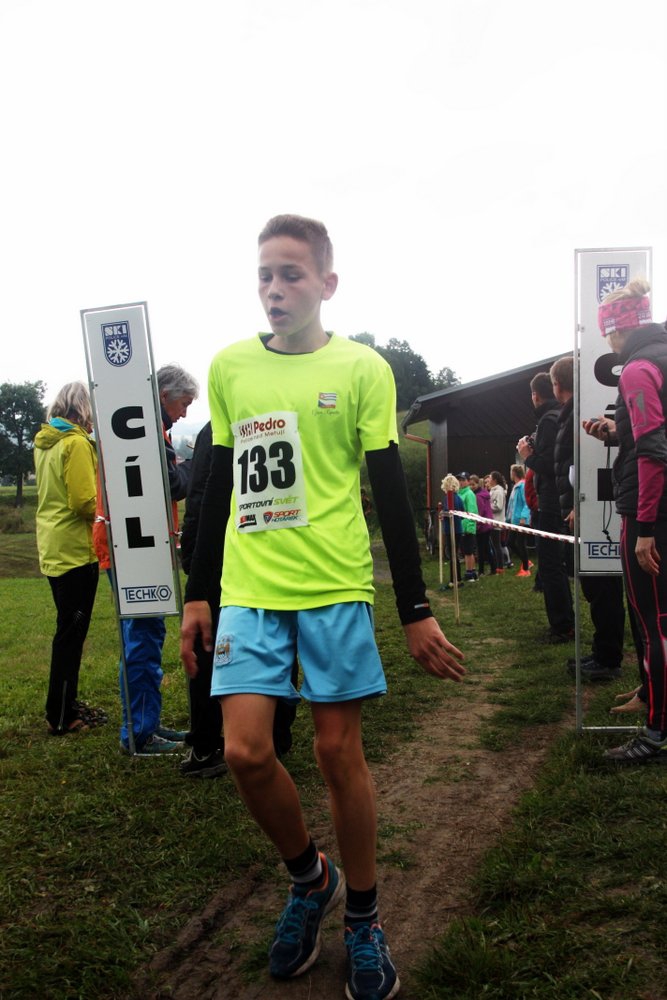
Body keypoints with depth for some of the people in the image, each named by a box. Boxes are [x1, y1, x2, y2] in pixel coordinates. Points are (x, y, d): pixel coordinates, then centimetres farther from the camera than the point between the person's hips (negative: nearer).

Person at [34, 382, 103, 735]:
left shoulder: (46, 442, 12)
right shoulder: (77, 443, -16)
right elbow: (85, 503, -21)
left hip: (54, 548, 9)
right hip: (75, 550, -9)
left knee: (69, 629, 18)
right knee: (71, 632, 0)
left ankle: (66, 705, 28)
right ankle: (61, 718, 9)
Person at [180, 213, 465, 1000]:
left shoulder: (362, 368, 0)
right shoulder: (228, 367, 9)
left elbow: (391, 492, 0)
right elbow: (220, 485, 12)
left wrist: (415, 609, -2)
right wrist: (197, 594, 11)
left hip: (335, 586, -2)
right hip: (248, 589, 3)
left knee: (339, 750, 4)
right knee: (244, 751, -2)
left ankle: (363, 919, 29)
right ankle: (310, 878, 29)